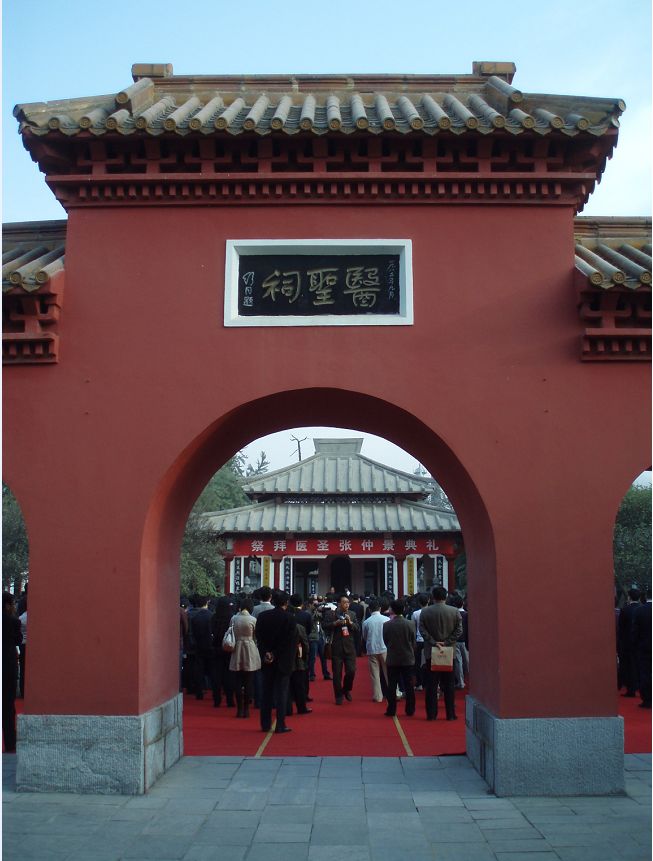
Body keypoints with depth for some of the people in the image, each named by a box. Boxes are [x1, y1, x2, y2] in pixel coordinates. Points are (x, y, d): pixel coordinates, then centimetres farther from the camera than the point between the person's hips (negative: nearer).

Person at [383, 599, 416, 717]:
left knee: (392, 686, 7)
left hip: (392, 659, 0)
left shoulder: (387, 625, -10)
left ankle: (391, 710, 8)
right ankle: (410, 710, 10)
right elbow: (413, 641, -1)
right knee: (409, 685, 8)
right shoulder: (410, 624, -10)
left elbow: (385, 641, 2)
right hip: (408, 659, 0)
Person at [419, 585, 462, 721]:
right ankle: (450, 714, 9)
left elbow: (422, 629, -8)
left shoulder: (425, 612, -3)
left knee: (431, 684, 5)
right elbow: (459, 630, -6)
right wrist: (447, 642, -7)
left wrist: (433, 642, -8)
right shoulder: (454, 611, -3)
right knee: (448, 684, 7)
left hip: (430, 652, 0)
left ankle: (431, 713, 6)